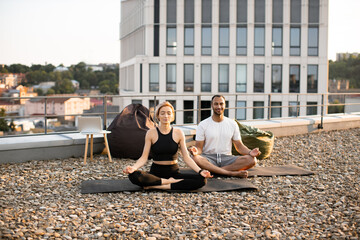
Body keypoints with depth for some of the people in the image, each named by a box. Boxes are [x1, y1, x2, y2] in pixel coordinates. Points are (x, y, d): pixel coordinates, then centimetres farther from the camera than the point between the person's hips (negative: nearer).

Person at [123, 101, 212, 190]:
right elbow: (144, 157, -3)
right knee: (133, 176, -33)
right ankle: (170, 182, -18)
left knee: (202, 180, -26)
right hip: (156, 172, -1)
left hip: (174, 172, 2)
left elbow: (186, 158, 0)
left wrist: (200, 171, -15)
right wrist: (134, 167, -24)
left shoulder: (178, 133, 2)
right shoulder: (151, 133, 0)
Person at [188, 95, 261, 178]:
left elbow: (239, 146, 11)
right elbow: (199, 148, -1)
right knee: (196, 158, -38)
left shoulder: (232, 124, 9)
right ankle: (232, 173, -32)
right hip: (209, 158, -2)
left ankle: (213, 170, -28)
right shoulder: (203, 125, 1)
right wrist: (196, 151, -27)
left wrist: (250, 152, -11)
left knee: (252, 160, -23)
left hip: (226, 158, 2)